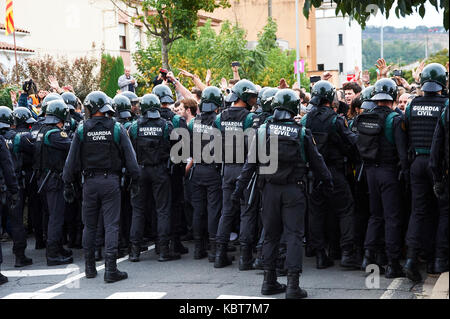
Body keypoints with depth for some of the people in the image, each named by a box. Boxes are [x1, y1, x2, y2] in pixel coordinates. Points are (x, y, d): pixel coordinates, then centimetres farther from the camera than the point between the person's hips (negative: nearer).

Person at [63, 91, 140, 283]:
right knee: (111, 225, -1)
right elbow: (130, 157, -2)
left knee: (89, 226, 12)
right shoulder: (117, 128, -3)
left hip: (90, 182, 1)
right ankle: (110, 270, -6)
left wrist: (68, 184, 9)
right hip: (111, 181, -1)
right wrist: (135, 179, 9)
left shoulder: (82, 129, -2)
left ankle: (90, 267, 19)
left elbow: (72, 160, 1)